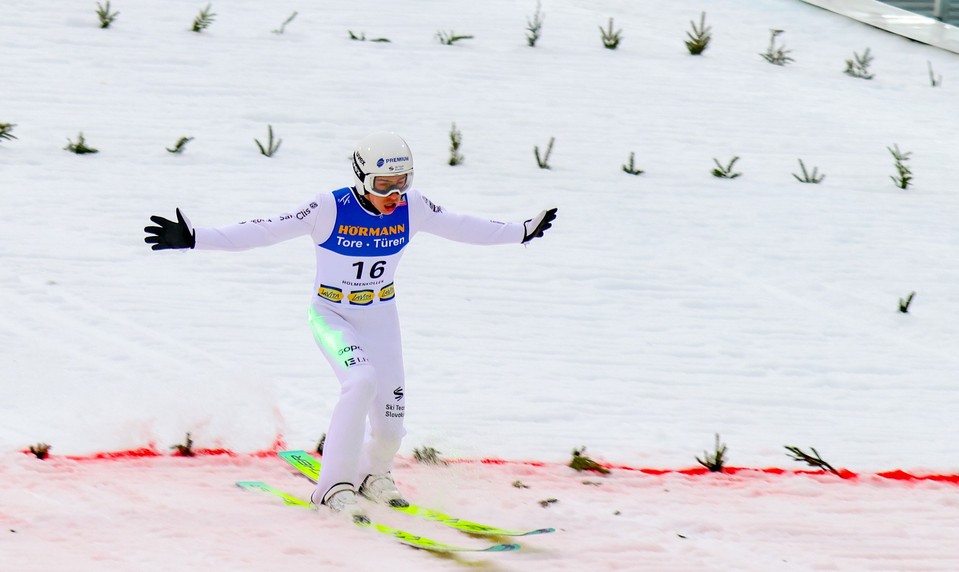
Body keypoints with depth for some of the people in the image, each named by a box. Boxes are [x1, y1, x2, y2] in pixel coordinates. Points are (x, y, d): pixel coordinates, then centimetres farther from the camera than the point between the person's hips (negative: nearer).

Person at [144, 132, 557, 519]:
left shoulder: (412, 208, -12)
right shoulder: (332, 208, -23)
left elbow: (461, 227, 5)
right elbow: (266, 231, -24)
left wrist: (522, 232, 14)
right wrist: (194, 238, -32)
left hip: (380, 316, 4)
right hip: (332, 315, -4)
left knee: (389, 426, 2)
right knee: (361, 381, -31)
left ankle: (372, 475, 38)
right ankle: (335, 485, -20)